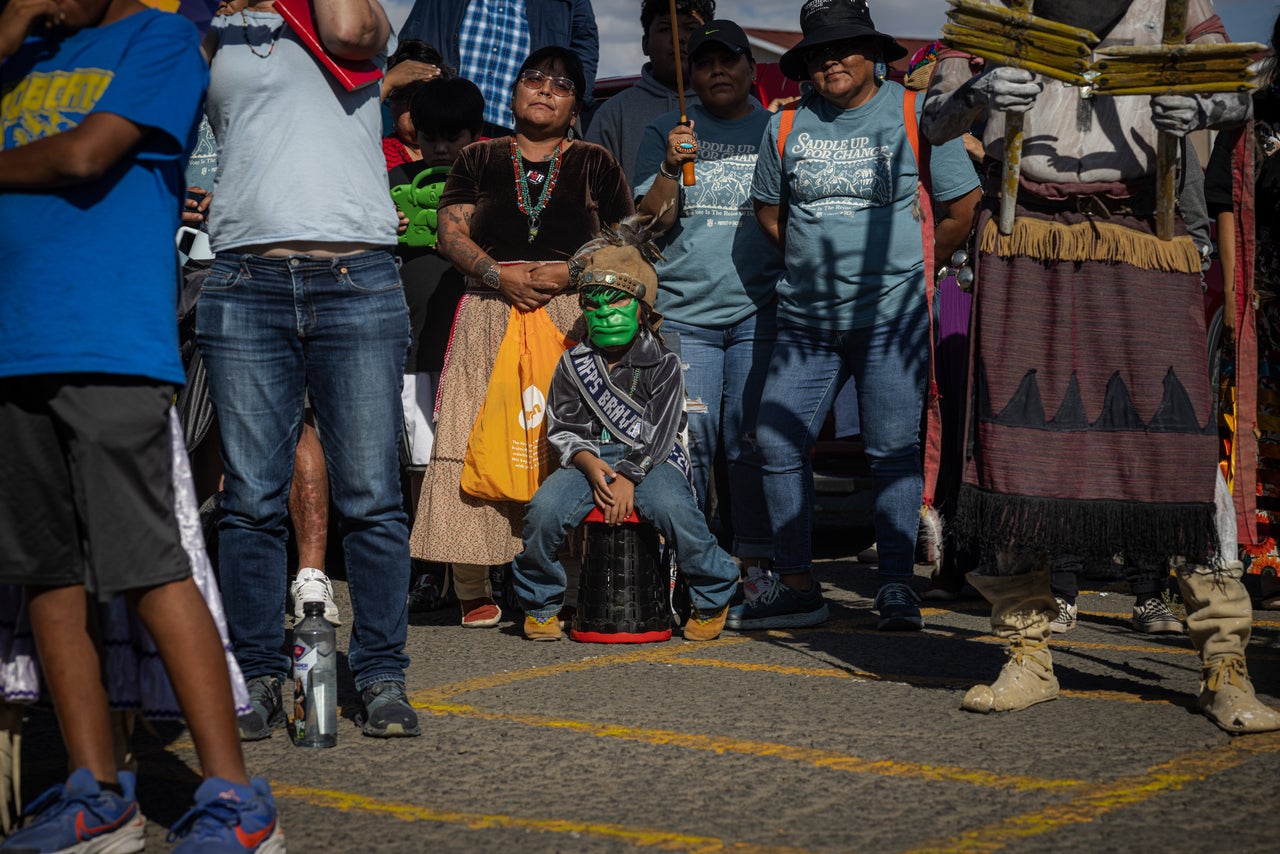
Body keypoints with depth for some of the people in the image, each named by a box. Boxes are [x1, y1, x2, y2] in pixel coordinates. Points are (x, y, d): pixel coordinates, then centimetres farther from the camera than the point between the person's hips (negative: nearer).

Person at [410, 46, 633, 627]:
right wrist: (500, 274, -9)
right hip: (489, 316, 1)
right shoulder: (480, 160, 19)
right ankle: (474, 589, -7)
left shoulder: (594, 164, 17)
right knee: (476, 444, -10)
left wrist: (572, 272, -7)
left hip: (572, 318, 0)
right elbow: (451, 233, 8)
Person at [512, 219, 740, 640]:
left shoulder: (662, 364, 2)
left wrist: (628, 477, -20)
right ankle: (540, 603, -1)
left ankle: (713, 598, -8)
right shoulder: (574, 363, 11)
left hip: (652, 461, -2)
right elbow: (563, 427, 5)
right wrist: (591, 466, -15)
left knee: (673, 508, -36)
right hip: (590, 459, 2)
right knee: (544, 508, -28)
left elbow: (660, 434, -6)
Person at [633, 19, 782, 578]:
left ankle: (756, 561, 3)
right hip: (683, 310, 0)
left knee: (753, 437, -2)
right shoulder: (666, 133, 12)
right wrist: (671, 168, -12)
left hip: (760, 312, 0)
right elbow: (653, 219, 4)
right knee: (688, 439, -4)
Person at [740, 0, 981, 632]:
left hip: (891, 314, -3)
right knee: (778, 443, -1)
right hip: (805, 317, 4)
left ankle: (896, 586, 6)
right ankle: (795, 586, 9)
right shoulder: (786, 125, 10)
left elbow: (963, 206, 5)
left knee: (894, 450, -3)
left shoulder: (914, 114, 1)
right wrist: (816, 260, 13)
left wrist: (909, 265, 5)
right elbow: (768, 210, 22)